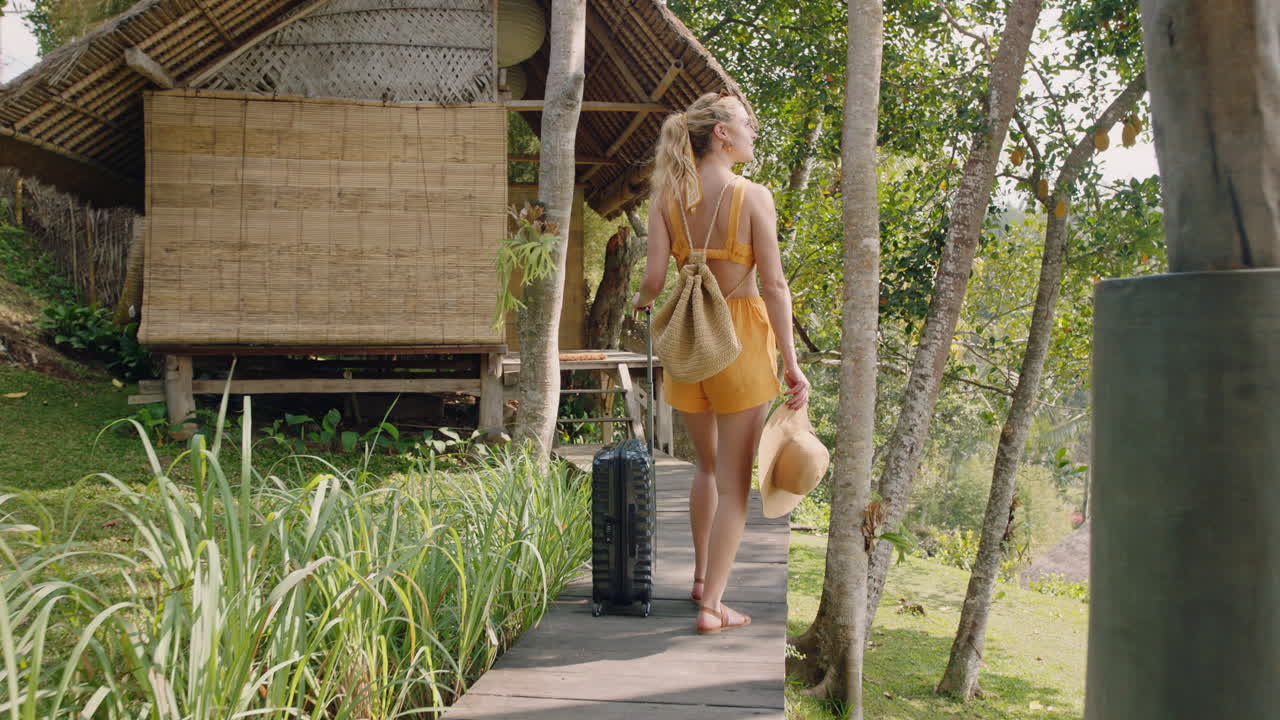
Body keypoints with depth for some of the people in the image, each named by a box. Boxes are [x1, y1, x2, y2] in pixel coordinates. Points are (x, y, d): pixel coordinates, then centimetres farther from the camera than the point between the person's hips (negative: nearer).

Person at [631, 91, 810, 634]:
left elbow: (655, 276, -6)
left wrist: (641, 299, 18)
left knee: (707, 466, 24)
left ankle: (702, 577, 36)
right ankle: (712, 604, 4)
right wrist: (791, 362, -8)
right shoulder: (754, 197, -9)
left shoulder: (667, 196, 0)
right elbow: (773, 285, -12)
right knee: (734, 481, 4)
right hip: (741, 339, -4)